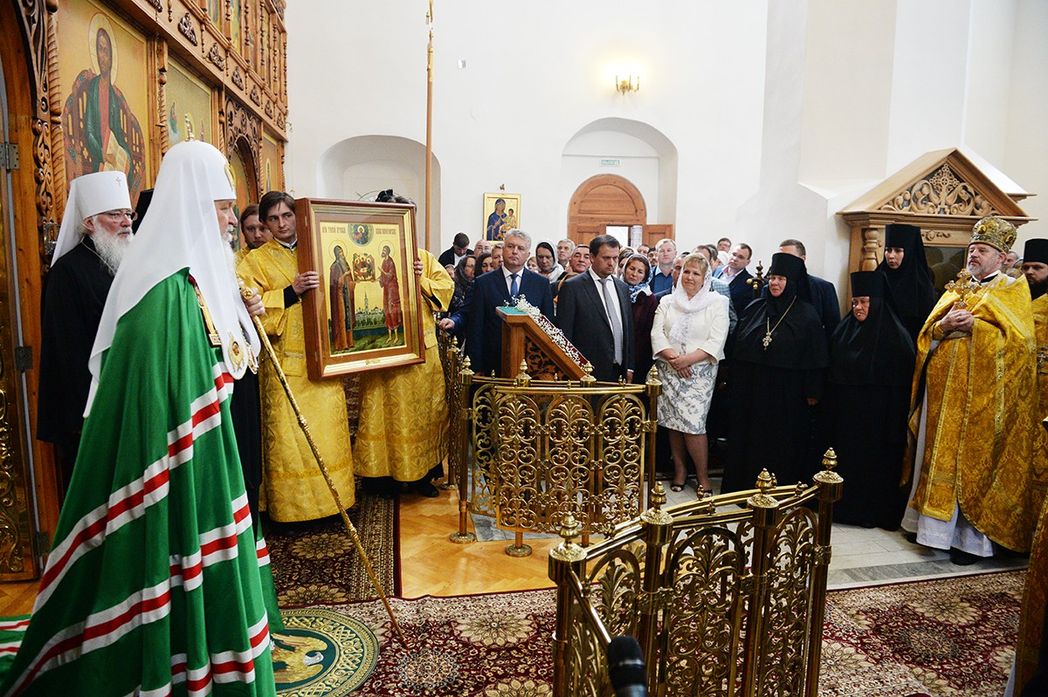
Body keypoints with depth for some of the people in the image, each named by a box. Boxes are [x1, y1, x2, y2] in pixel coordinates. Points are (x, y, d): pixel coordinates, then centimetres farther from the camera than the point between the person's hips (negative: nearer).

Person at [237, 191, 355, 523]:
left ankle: (331, 498, 20)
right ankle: (291, 505, 12)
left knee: (328, 432, 7)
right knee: (288, 437, -1)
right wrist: (292, 291, -19)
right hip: (285, 362, -3)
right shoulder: (256, 260, 3)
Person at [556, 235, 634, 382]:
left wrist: (629, 368, 11)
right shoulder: (572, 287, -5)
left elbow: (629, 330, 16)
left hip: (618, 373, 5)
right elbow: (564, 333, -7)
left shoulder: (622, 288, 13)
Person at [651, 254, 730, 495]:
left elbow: (716, 342, -7)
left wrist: (688, 359, -16)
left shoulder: (717, 303, 2)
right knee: (673, 422, 6)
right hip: (669, 370, 3)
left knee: (693, 423, -9)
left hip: (699, 372, -3)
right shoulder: (667, 302, 11)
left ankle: (702, 475, 8)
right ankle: (679, 469, 21)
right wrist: (672, 357, -13)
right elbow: (657, 334, 2)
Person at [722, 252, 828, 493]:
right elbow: (738, 345, 9)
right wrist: (734, 380, 7)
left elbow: (815, 357, -5)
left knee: (780, 444, 7)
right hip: (751, 388, 4)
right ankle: (745, 485, 25)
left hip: (786, 393, -3)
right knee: (748, 437, 11)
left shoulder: (807, 314, -4)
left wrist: (812, 392, -8)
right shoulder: (755, 308, 5)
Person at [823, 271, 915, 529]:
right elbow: (832, 373, 11)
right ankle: (842, 504, 22)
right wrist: (829, 409, 7)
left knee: (872, 461, 4)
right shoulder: (845, 329, 7)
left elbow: (901, 381, -10)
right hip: (843, 411, 5)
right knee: (842, 458, 9)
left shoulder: (894, 335, -9)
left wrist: (894, 424, -12)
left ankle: (871, 510, 18)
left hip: (875, 416, -5)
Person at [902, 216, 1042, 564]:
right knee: (942, 453, 6)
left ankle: (971, 536, 6)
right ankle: (938, 522, 15)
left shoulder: (1013, 290, 4)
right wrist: (944, 325, -10)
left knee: (974, 457, -3)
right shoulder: (955, 289, 17)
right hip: (945, 386, 5)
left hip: (984, 391, -4)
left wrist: (972, 325, -15)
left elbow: (1016, 338, -9)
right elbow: (927, 334, 10)